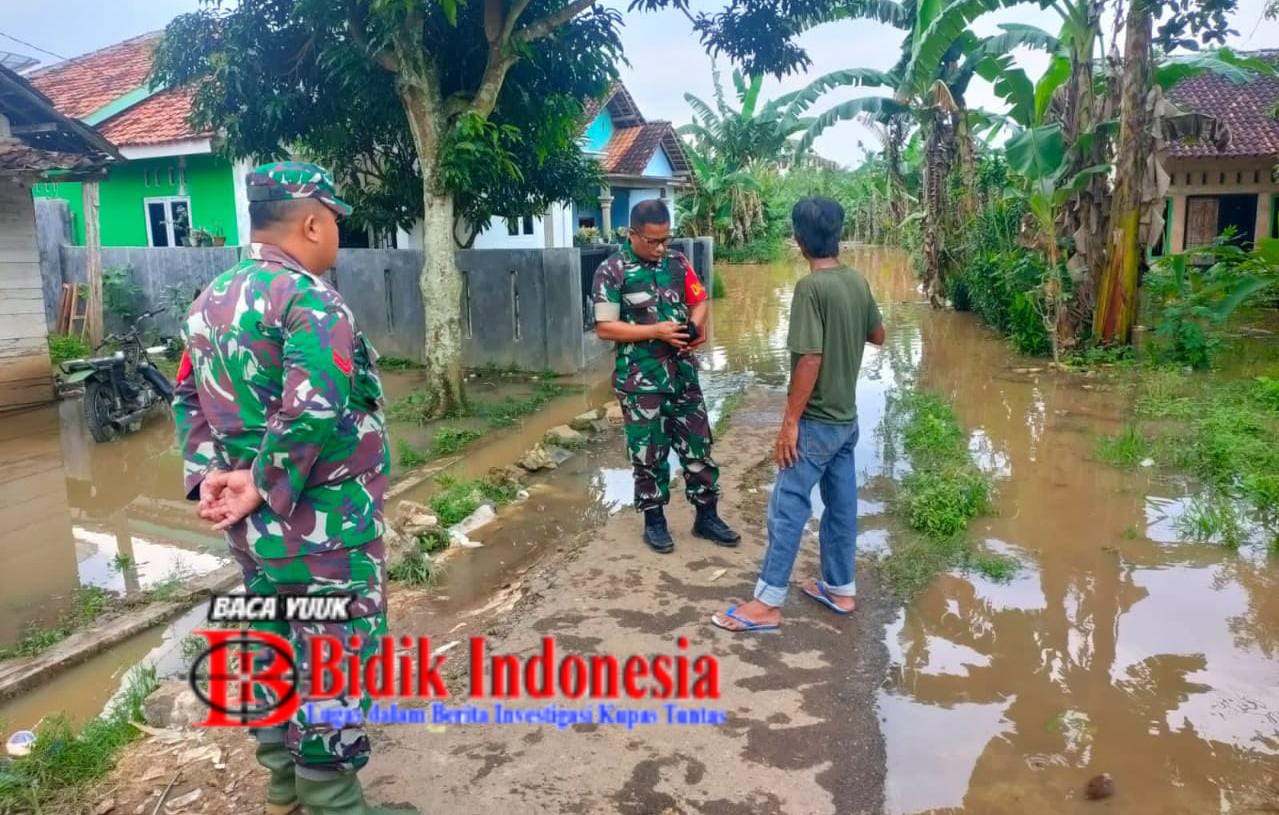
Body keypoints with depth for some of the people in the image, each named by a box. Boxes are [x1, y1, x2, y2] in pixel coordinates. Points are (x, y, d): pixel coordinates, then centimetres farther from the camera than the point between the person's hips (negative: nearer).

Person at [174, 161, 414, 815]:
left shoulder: (211, 299, 11)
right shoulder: (307, 299, -19)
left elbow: (189, 398, 13)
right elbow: (316, 412, -31)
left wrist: (208, 474, 3)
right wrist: (265, 485, -19)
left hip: (255, 524, 9)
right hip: (322, 524, -9)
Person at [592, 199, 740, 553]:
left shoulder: (677, 262, 4)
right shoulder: (611, 271, -10)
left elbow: (700, 301, 12)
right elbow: (605, 328, -14)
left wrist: (697, 324, -11)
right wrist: (657, 331, -20)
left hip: (683, 373, 4)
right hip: (640, 380, -4)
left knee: (698, 445, 10)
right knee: (648, 453, 7)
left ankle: (707, 516, 24)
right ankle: (654, 520, 24)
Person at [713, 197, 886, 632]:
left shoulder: (811, 287, -20)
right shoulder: (858, 281, 4)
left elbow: (810, 360, -23)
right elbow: (878, 336, 17)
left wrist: (790, 421, -18)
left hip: (817, 422, -8)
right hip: (847, 418, 8)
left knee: (787, 508, -2)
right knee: (841, 505, 16)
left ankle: (767, 603, 5)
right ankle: (840, 589, 28)